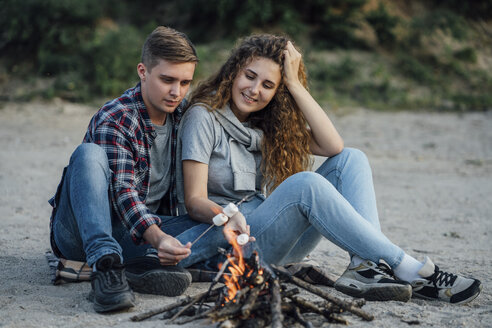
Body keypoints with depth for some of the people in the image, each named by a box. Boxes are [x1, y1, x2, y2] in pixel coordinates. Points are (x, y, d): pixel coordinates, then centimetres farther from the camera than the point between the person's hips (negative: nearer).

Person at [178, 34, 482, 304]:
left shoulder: (272, 121, 12)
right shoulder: (204, 117, -5)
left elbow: (334, 146, -3)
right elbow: (194, 201, -12)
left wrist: (294, 83, -6)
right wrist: (227, 217, -34)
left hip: (283, 242, 7)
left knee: (351, 159, -8)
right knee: (304, 184, -33)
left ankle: (365, 265, -33)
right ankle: (413, 271, -31)